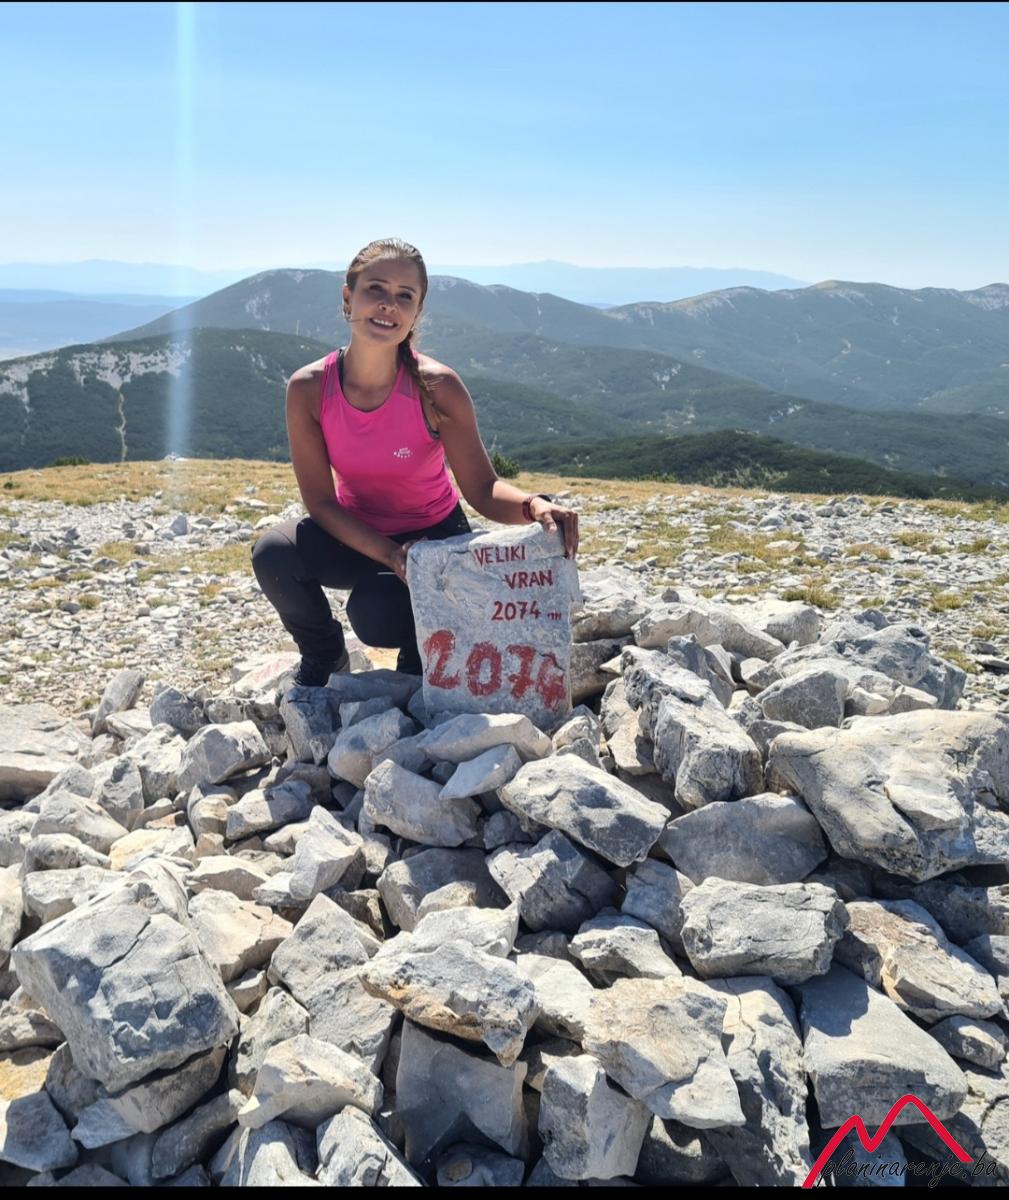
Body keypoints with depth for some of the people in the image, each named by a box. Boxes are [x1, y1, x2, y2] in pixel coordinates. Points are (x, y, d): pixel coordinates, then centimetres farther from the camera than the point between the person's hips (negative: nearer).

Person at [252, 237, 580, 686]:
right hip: (356, 535, 3)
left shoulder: (437, 388, -22)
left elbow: (482, 488, -20)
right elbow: (320, 500, -14)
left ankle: (421, 649, 10)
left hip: (433, 538, -2)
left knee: (375, 617, -31)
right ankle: (324, 655, 6)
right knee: (274, 553, -27)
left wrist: (532, 506, -42)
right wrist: (390, 555, -27)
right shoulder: (307, 388, -18)